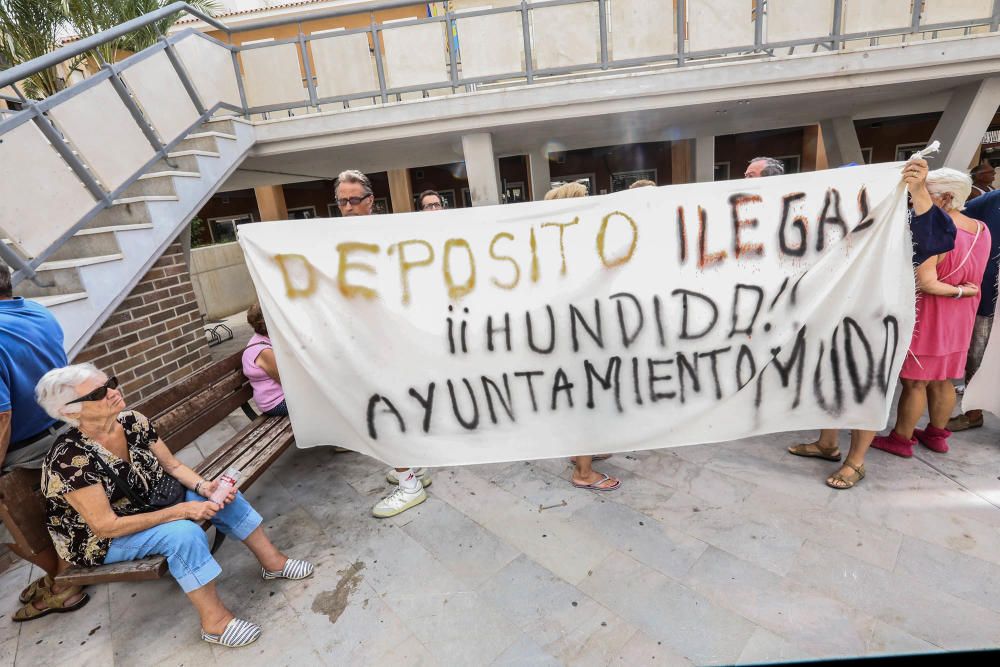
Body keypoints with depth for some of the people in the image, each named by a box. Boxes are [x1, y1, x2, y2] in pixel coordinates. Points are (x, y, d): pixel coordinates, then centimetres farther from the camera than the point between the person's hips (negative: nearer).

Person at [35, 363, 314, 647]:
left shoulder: (133, 421, -13)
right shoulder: (69, 460, -30)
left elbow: (173, 465, -3)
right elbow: (107, 527, -28)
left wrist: (203, 486, -21)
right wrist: (180, 511, -32)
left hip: (154, 501, 7)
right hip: (104, 540, -6)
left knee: (222, 494, -10)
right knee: (185, 533, -31)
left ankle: (272, 562, 4)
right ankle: (215, 623, -16)